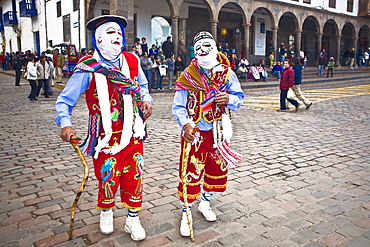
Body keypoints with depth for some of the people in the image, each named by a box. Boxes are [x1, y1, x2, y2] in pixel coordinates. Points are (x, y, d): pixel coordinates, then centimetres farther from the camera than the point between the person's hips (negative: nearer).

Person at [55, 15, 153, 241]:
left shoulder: (131, 61, 4)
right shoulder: (88, 68, -8)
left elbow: (142, 85, 22)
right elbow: (65, 100, -2)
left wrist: (145, 100, 2)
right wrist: (65, 124, -19)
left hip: (132, 133, 4)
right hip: (106, 136, -3)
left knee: (134, 176, 9)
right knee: (108, 178, 7)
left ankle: (133, 220, 30)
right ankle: (106, 214, 39)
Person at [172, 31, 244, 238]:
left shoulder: (227, 73, 1)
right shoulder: (187, 75, -6)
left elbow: (239, 98, 1)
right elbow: (178, 106, -9)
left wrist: (229, 99, -22)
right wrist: (185, 124, -26)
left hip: (218, 130, 4)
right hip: (195, 131, -3)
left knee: (217, 168, 16)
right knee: (191, 171, -1)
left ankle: (205, 202, 40)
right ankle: (186, 212, 18)